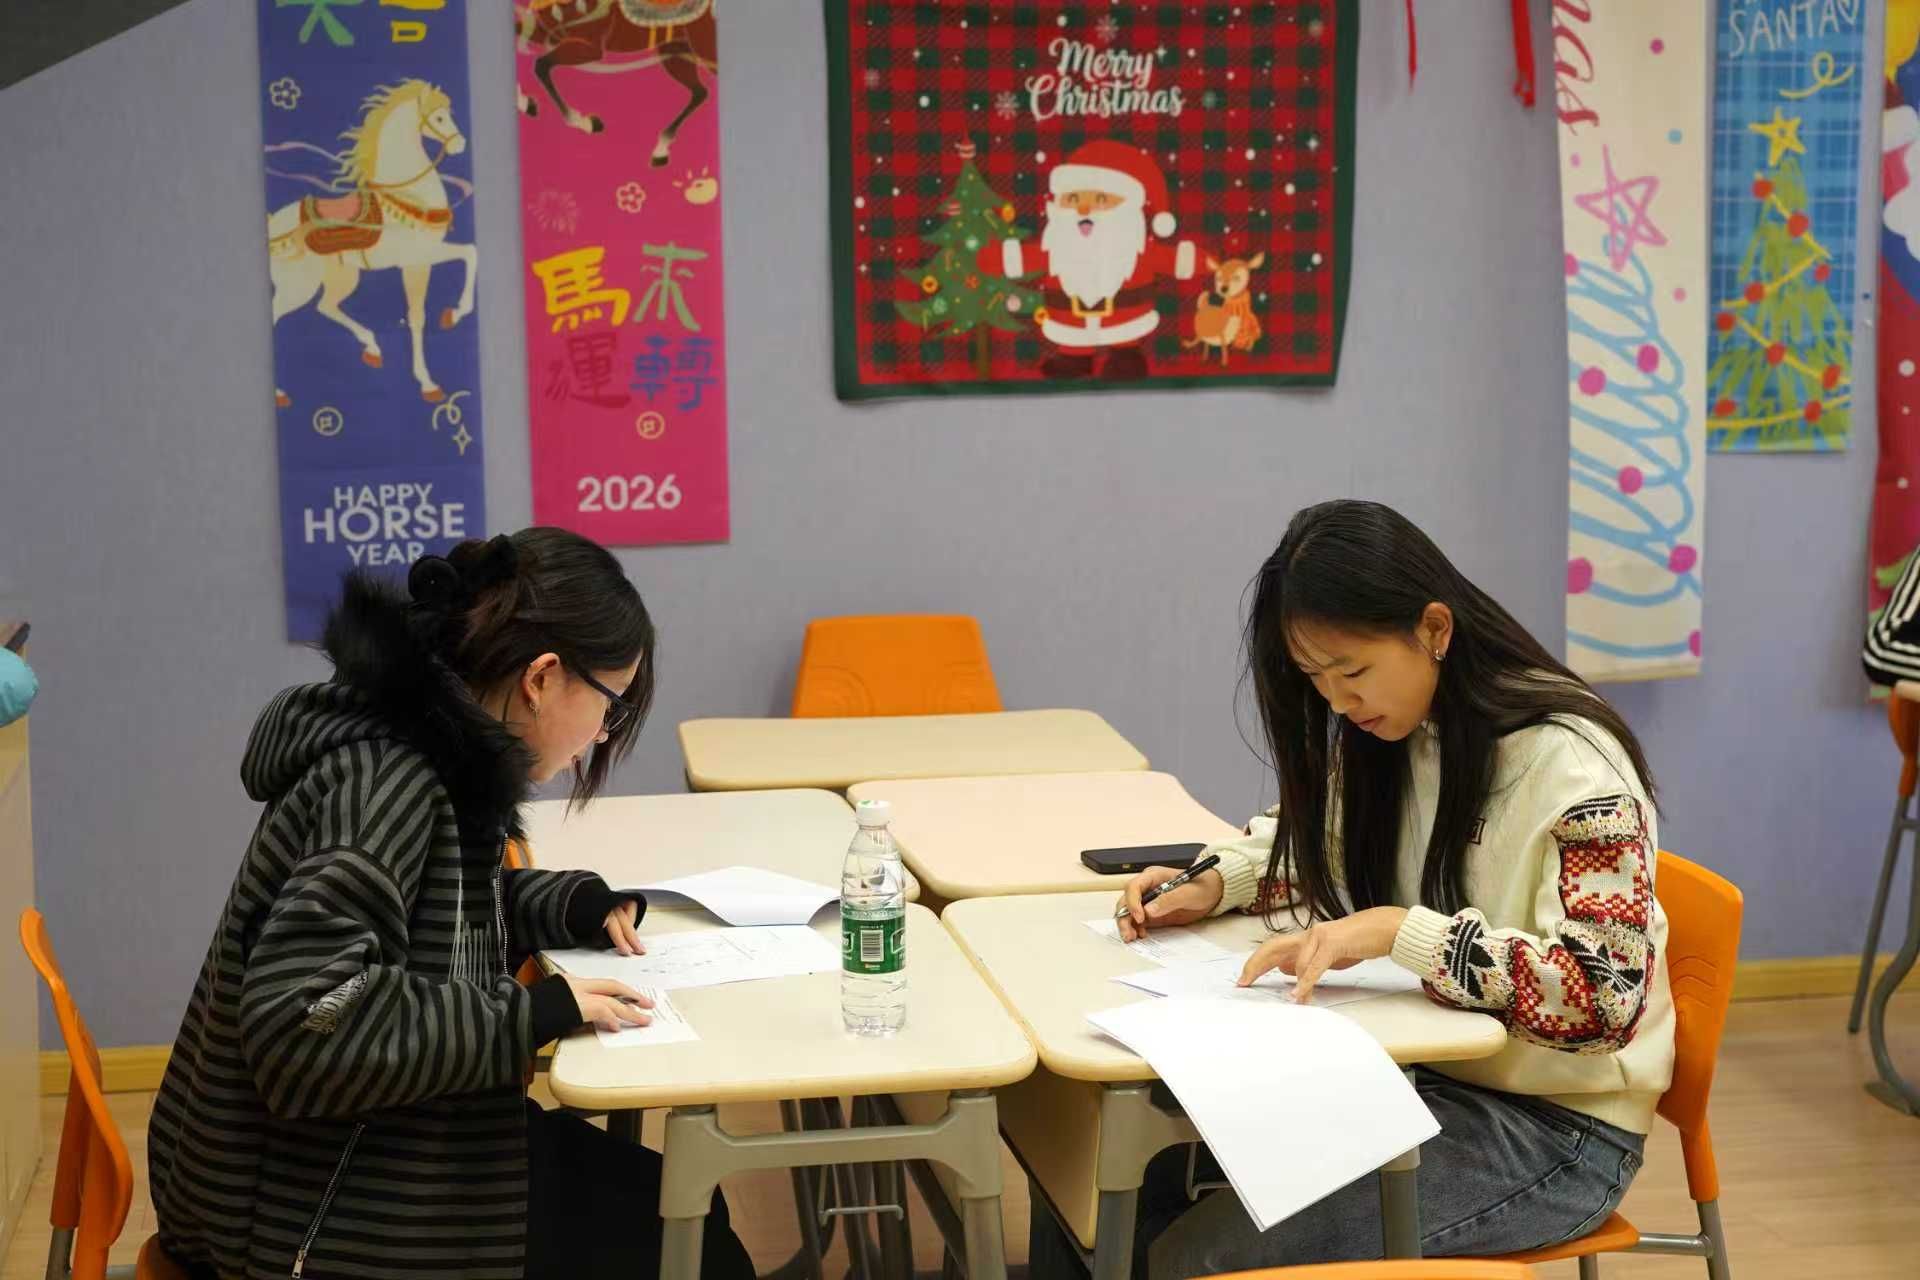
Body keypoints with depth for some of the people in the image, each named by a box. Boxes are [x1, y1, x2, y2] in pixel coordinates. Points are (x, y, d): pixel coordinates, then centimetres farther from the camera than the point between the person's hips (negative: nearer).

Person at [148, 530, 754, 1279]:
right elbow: (304, 1021, -33)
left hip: (366, 1153, 9)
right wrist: (535, 1012, -26)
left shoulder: (428, 753, 3)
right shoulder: (383, 784, -24)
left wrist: (572, 906, 5)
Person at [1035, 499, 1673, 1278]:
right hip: (1421, 1075, 7)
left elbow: (1607, 995, -26)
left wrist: (1398, 931, -33)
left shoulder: (1572, 764, -20)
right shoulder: (1386, 733, 3)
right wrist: (1213, 885, 1)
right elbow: (1310, 839, 22)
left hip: (1554, 1125, -7)